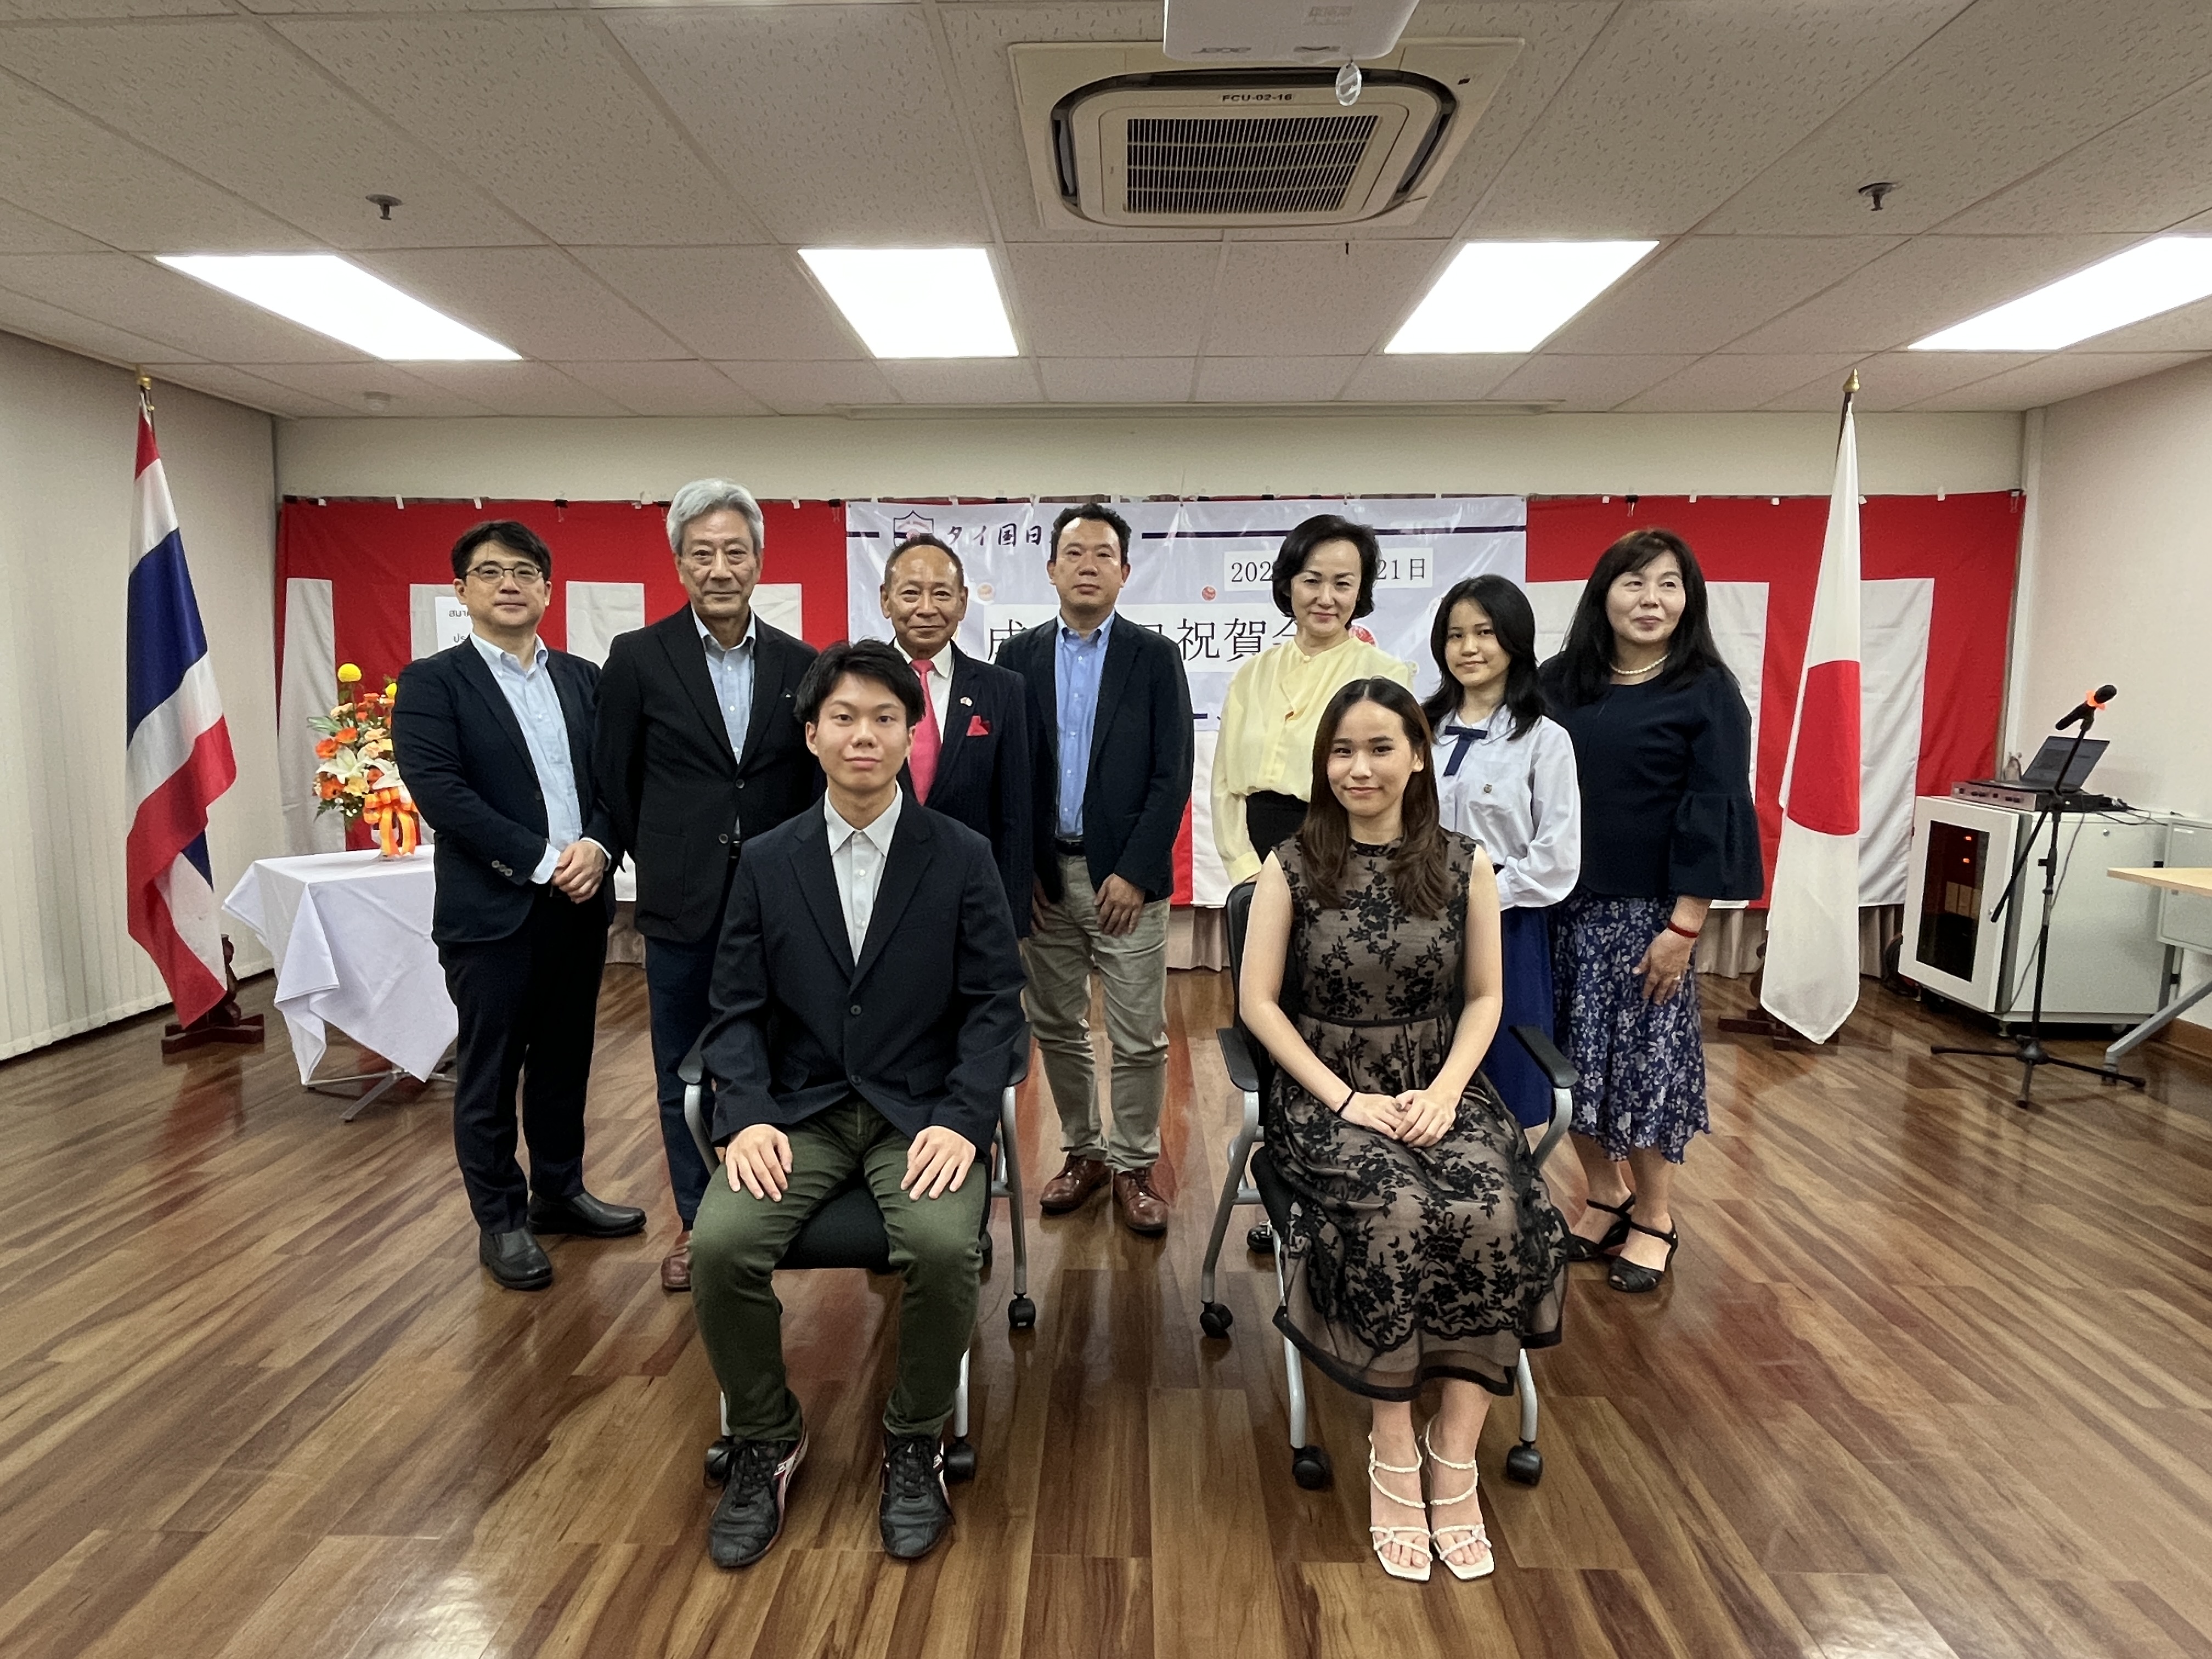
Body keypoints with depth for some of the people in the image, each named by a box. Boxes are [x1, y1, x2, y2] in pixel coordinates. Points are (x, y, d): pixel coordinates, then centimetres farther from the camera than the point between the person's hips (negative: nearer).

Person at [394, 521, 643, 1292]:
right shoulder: (431, 682, -3)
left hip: (580, 904, 5)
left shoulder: (583, 678, 11)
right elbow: (438, 788, -14)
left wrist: (598, 845, -12)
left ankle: (559, 1191, 31)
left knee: (565, 1059, 15)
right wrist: (541, 860, -18)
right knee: (490, 1071, 7)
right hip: (492, 909, -4)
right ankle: (501, 1220, 21)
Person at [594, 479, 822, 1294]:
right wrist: (664, 862, 7)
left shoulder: (800, 664, 1)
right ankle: (697, 1223, 29)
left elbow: (814, 783, 8)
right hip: (682, 906, -1)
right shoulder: (637, 658, -4)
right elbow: (616, 781, 4)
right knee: (683, 1073, 12)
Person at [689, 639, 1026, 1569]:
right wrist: (748, 1117, -13)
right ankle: (765, 1442, 7)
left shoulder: (963, 857, 0)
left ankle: (914, 1443, 3)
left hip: (921, 1110, -2)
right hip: (798, 1109, 2)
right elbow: (737, 1011, 4)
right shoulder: (767, 863, 5)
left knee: (944, 1246, -28)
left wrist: (961, 1120, -17)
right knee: (720, 1244, -22)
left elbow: (994, 1004, -3)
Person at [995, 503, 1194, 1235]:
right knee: (1056, 1028, 12)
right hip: (1043, 873, 3)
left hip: (1126, 876, -2)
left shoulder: (1155, 657, 0)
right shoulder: (1019, 656, 6)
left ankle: (1134, 1165, 21)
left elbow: (1173, 775, -5)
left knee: (1139, 1038, 3)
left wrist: (1135, 871, -12)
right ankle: (1083, 1150, 30)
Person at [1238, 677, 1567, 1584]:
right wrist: (1345, 1099, -12)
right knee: (1392, 1215, -30)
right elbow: (1258, 1003, -4)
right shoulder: (1292, 865, -3)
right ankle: (1394, 1455, -11)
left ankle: (1456, 1455, -10)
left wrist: (1445, 1091, -10)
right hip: (1325, 1092, -2)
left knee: (1494, 1218, -26)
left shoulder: (1464, 864, 3)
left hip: (1438, 1088, 2)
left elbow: (1484, 998, 6)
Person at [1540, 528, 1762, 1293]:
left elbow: (1710, 815, -8)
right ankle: (1605, 1192, 30)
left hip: (1647, 909, -3)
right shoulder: (1559, 682, 5)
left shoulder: (1708, 692, -3)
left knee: (1646, 1055, 5)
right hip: (1563, 905, 4)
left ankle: (1654, 1216, 24)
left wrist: (1684, 925, -13)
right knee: (1575, 1054, 10)